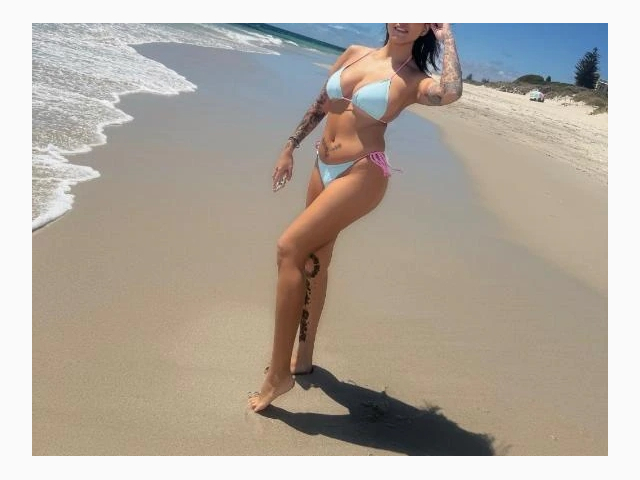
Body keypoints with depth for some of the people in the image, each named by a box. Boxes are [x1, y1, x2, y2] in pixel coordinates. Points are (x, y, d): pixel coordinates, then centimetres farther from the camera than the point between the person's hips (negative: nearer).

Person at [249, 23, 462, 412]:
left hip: (363, 173, -7)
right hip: (323, 168, 7)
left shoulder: (414, 80, -5)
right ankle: (303, 356, 32)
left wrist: (446, 36, -13)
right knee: (313, 262, 14)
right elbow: (320, 105, 19)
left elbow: (452, 92, -27)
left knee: (290, 248, -17)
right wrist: (290, 148, 17)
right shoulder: (355, 54, 12)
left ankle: (279, 373, -6)